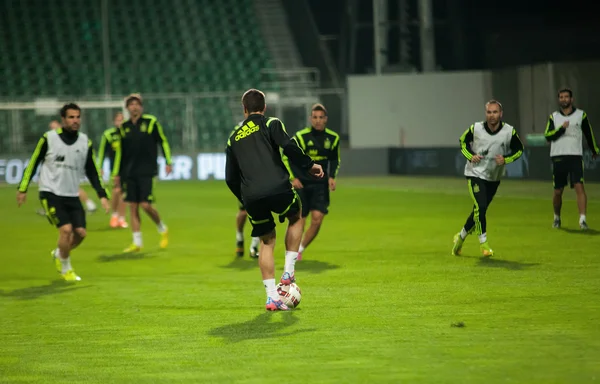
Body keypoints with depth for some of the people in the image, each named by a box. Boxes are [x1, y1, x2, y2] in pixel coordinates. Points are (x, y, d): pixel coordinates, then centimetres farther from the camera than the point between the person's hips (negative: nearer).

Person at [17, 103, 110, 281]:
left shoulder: (85, 142, 3)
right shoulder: (49, 138, -7)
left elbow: (92, 171, 10)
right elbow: (33, 163, 2)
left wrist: (102, 195, 2)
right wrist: (22, 188, 3)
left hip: (72, 196, 4)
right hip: (50, 193, -4)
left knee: (80, 232, -5)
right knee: (66, 229, -18)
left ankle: (58, 254, 27)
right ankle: (66, 269, 4)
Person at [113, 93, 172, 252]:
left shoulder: (151, 122, -2)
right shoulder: (124, 127, 8)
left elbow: (163, 141, 3)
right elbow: (119, 151, 14)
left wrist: (168, 162, -3)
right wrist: (116, 173, 13)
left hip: (147, 172, -4)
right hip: (129, 173, 4)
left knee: (146, 205, -11)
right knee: (133, 206, 2)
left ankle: (163, 229, 15)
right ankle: (137, 242, 7)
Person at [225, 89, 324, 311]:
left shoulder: (234, 138, 22)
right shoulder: (271, 124, 9)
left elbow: (231, 178, 20)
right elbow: (288, 147, -10)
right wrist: (309, 165, 1)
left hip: (251, 197, 3)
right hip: (277, 188, -3)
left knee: (266, 242, 16)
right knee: (295, 218, 27)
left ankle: (272, 296, 7)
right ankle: (288, 272, 16)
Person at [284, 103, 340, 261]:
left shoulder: (333, 138, 3)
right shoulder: (301, 136, -8)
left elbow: (335, 160, 18)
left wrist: (332, 177, 3)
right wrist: (293, 178, -13)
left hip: (320, 184, 2)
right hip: (301, 183, -2)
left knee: (317, 219, -12)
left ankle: (300, 249, 7)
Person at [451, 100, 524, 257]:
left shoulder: (509, 132, -11)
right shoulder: (476, 129, -12)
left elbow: (519, 149, 2)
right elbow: (463, 141, 6)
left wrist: (506, 159, -16)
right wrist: (471, 156, -12)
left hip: (494, 177, 3)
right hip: (475, 173, -3)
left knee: (480, 210, 12)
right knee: (480, 206, -20)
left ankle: (461, 236, 34)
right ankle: (483, 242, -8)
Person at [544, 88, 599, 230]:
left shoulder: (581, 115, 5)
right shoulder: (553, 116, 7)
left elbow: (589, 134, 16)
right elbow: (547, 136, -5)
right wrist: (561, 128, -18)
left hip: (575, 156, -2)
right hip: (558, 157, 2)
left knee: (579, 186, -17)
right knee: (558, 191, 7)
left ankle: (582, 219, -22)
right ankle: (557, 218, 28)